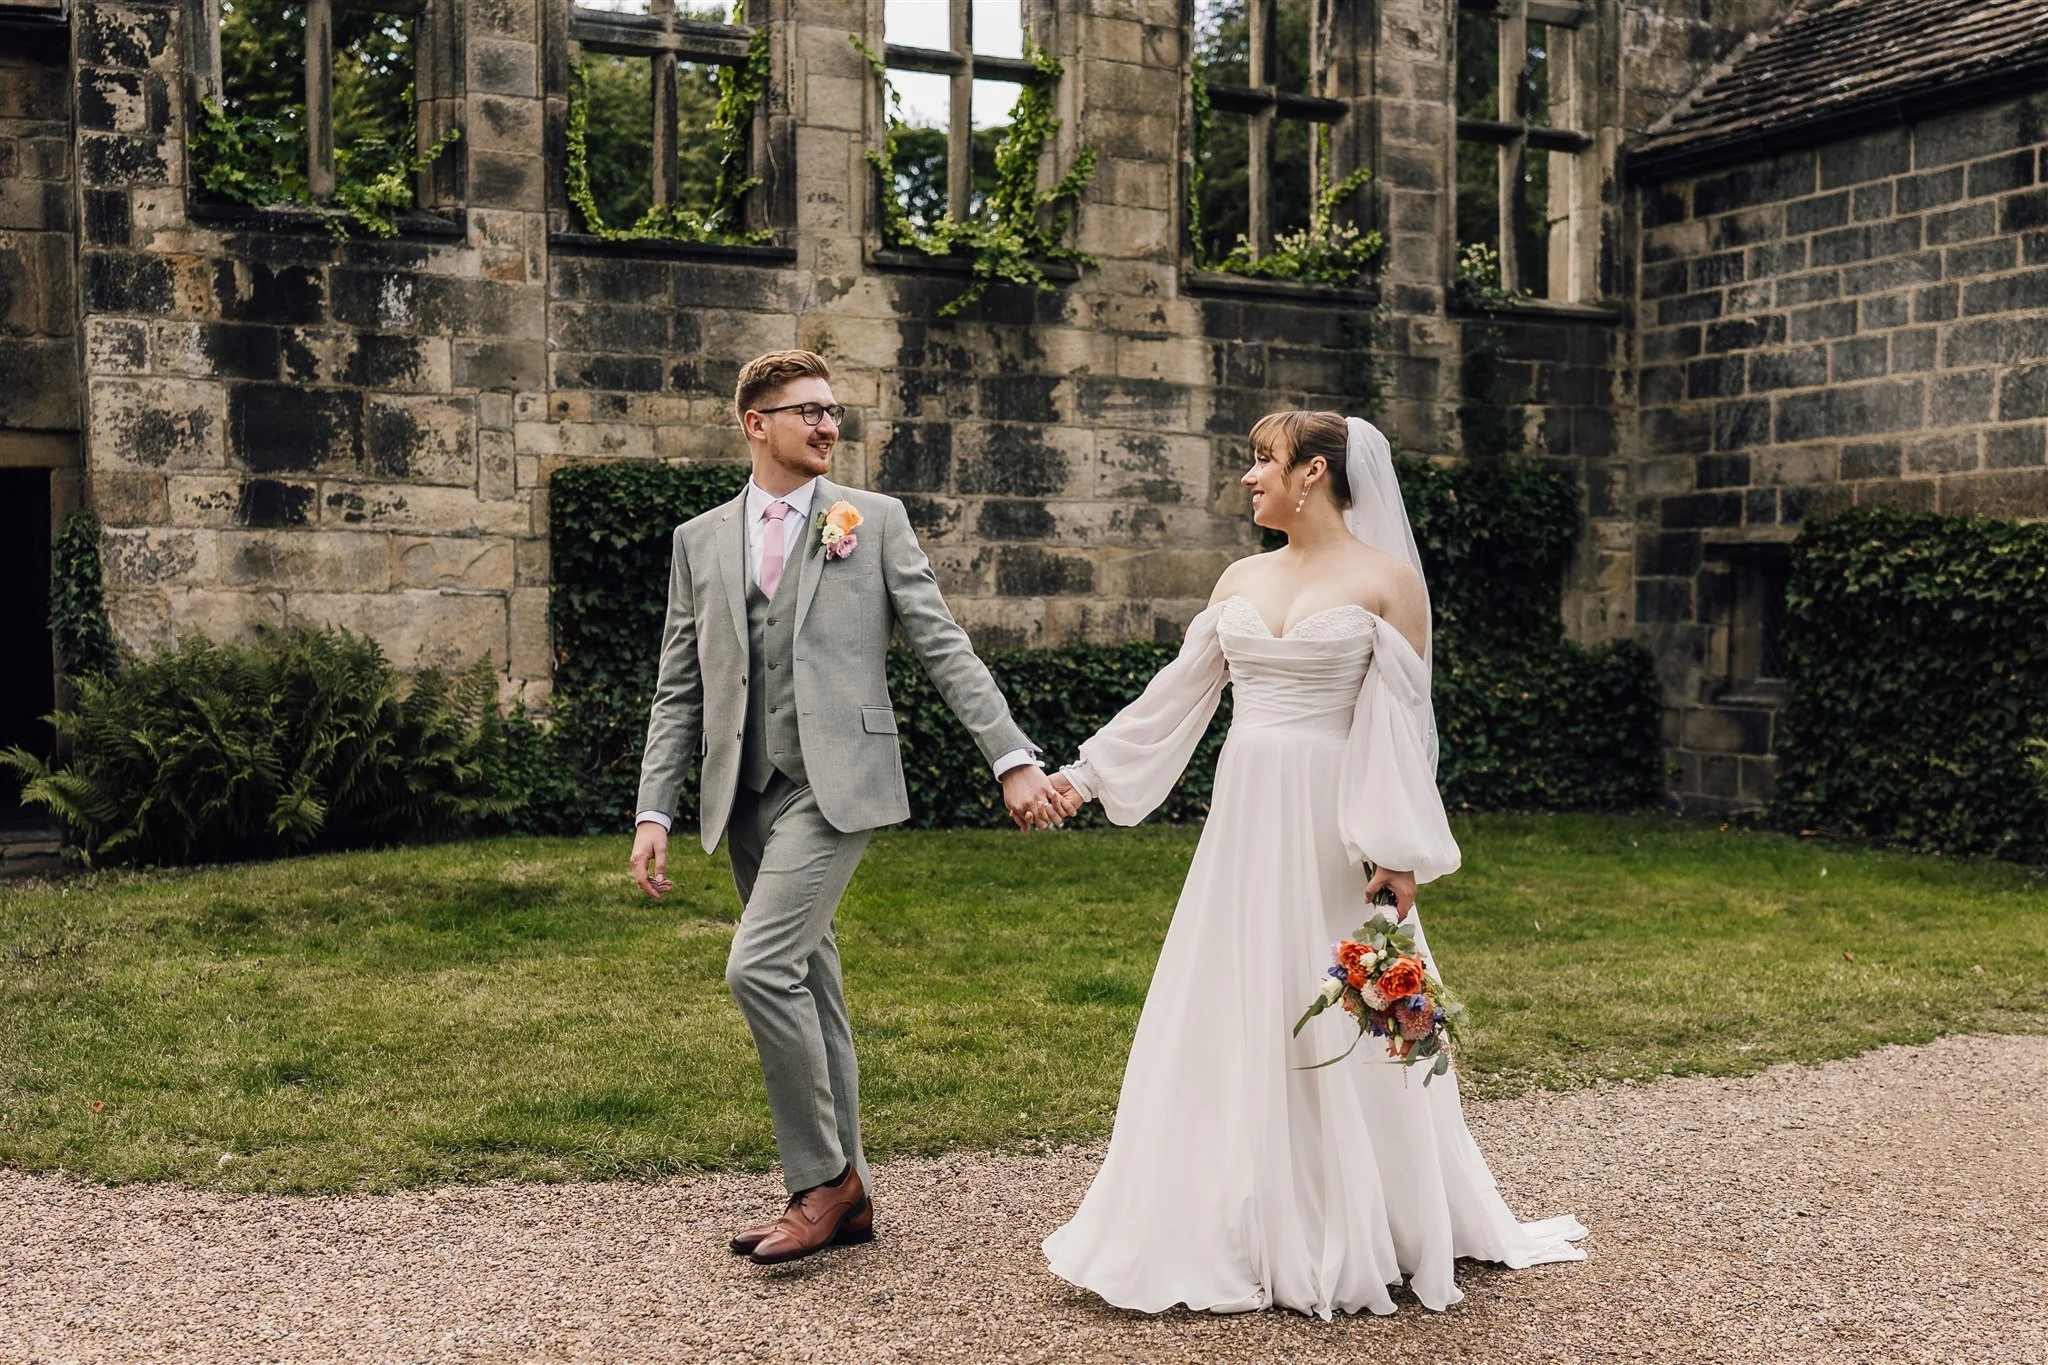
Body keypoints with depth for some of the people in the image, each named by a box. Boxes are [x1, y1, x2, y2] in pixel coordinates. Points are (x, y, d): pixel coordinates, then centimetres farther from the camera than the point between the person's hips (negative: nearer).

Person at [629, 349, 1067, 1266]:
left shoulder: (875, 520, 4)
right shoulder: (700, 540, 13)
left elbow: (944, 648, 0)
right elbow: (679, 691, 12)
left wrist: (1013, 759, -9)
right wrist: (654, 813, 4)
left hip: (835, 785, -4)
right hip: (746, 796, 5)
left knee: (760, 967, -17)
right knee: (807, 987, 11)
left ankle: (823, 1177, -1)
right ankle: (841, 1196, 22)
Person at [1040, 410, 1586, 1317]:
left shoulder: (1386, 580, -4)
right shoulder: (1240, 580, 11)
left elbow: (1399, 724, -9)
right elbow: (1176, 697, 14)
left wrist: (1396, 853, -15)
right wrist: (1087, 773, 13)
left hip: (1331, 830, -5)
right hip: (1243, 821, 5)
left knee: (1338, 1030, 1)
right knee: (1230, 1024, 7)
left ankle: (1354, 1241, 18)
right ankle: (1232, 1234, 20)